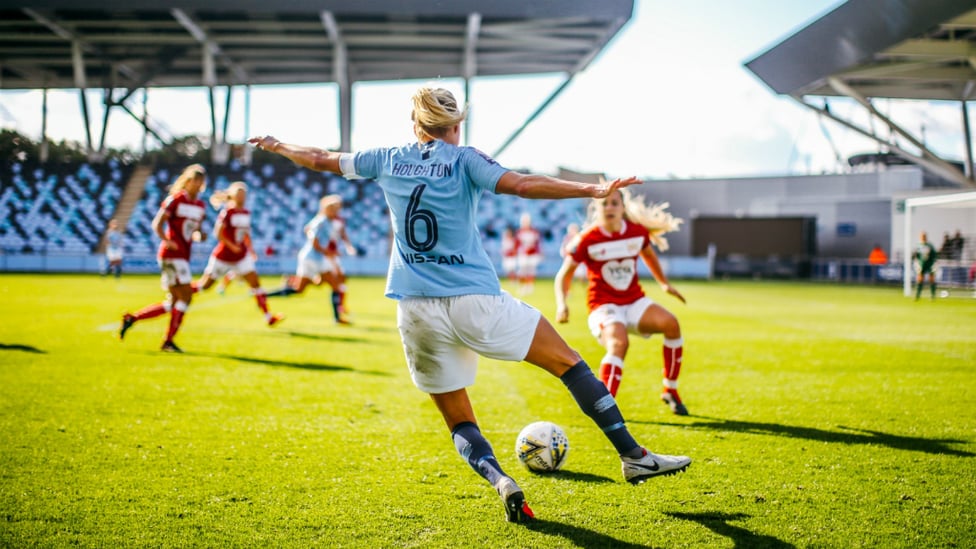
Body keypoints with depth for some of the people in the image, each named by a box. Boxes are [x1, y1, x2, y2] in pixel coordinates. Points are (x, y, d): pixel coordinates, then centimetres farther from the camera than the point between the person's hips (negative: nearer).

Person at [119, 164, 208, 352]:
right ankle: (168, 341, -5)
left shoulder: (201, 206, 15)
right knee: (186, 296, -12)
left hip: (183, 256, 8)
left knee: (173, 302, 9)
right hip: (171, 255, -8)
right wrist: (167, 241, -22)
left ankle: (132, 319, 14)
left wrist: (198, 235, -2)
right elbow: (157, 224, -9)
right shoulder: (175, 199, -7)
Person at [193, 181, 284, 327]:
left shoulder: (246, 213, 5)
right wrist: (232, 246, -21)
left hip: (241, 256, 5)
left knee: (255, 282, -6)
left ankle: (268, 316, -8)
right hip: (223, 255, -5)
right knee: (205, 285, 5)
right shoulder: (227, 212, -15)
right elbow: (218, 233, -19)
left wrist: (250, 248, 5)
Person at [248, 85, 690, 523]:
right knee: (567, 361, 8)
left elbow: (320, 159, 25)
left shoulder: (388, 160, 12)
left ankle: (499, 480, -15)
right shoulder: (464, 159, 1)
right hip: (475, 299, -3)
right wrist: (591, 190, -16)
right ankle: (633, 456, 6)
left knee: (458, 420, 13)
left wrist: (277, 147, 42)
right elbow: (521, 185, -15)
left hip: (416, 311, 3)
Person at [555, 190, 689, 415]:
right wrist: (562, 304, -18)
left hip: (635, 301, 4)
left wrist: (664, 284, 19)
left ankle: (670, 391, -4)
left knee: (671, 324, -21)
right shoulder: (587, 240, -12)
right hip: (604, 305, -4)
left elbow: (648, 255, 23)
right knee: (619, 343, -35)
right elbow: (564, 274, -4)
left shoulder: (638, 231, -1)